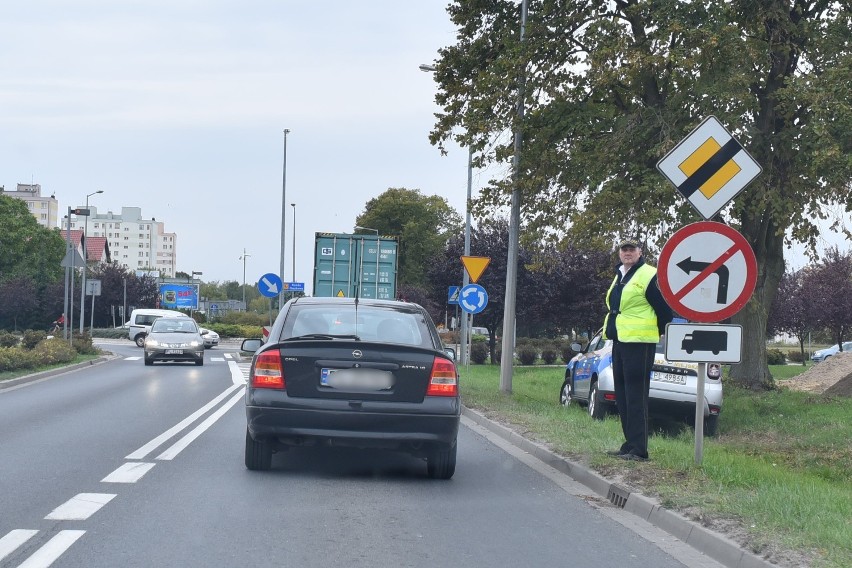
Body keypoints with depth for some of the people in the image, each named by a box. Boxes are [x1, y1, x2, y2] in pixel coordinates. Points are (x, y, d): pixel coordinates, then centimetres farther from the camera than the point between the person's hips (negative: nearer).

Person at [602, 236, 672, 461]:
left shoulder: (648, 276, -10)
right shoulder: (620, 276, 19)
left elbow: (664, 309, -10)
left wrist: (657, 334, -1)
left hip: (639, 342, -10)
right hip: (620, 341, 10)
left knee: (635, 395, -11)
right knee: (622, 395, 12)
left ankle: (638, 450, -10)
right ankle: (630, 444, 19)